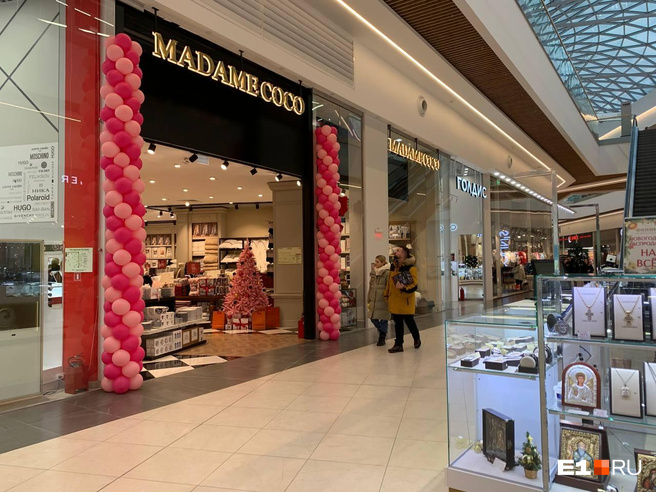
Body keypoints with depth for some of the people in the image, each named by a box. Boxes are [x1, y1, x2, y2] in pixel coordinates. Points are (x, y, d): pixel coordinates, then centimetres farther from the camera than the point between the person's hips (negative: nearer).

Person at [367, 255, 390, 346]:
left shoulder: (387, 273, -9)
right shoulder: (373, 273, 12)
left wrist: (388, 300, -13)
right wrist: (368, 300, 15)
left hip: (383, 301, -6)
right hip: (374, 300, 7)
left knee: (383, 319, 0)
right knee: (373, 318, 9)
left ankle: (382, 337, 15)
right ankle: (382, 332, 33)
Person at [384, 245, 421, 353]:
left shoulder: (410, 268, -13)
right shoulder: (393, 266, 9)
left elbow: (414, 286, -18)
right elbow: (389, 281, 18)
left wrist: (403, 287, -34)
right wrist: (387, 295, 18)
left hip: (406, 301, -6)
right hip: (394, 301, 6)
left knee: (409, 322, 8)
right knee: (398, 323, 10)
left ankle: (417, 339, 33)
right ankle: (398, 344, 17)